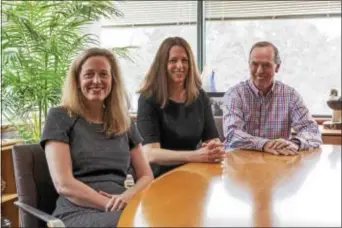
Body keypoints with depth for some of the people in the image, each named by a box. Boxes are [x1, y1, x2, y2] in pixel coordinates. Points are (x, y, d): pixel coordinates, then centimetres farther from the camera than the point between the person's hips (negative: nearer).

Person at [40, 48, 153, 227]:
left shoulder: (125, 123, 17)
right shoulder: (60, 117, 3)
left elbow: (146, 176, 14)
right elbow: (63, 184, -7)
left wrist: (126, 197, -9)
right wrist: (111, 206, -16)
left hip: (122, 210, 6)